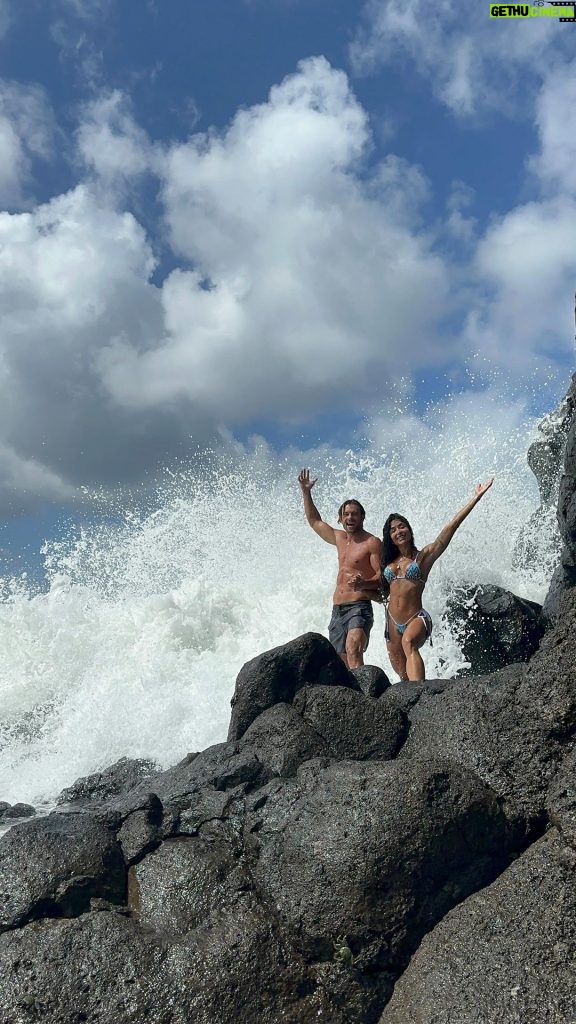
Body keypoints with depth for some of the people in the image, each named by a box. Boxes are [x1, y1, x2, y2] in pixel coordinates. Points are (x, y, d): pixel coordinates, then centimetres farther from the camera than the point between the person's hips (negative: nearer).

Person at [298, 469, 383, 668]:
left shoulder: (372, 543, -4)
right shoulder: (339, 538, 17)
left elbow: (382, 576, -9)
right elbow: (315, 521, 30)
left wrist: (363, 584, -29)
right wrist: (306, 492, 27)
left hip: (359, 607, -7)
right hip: (337, 609, 7)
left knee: (353, 649, -29)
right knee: (340, 662, 5)